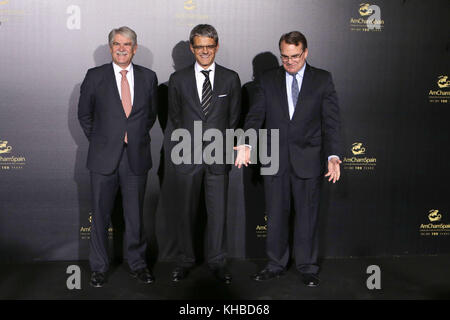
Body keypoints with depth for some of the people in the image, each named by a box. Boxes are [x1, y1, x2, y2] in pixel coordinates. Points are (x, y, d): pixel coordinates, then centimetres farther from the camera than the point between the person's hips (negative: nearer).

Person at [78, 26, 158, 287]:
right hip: (104, 158, -1)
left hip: (137, 157, 1)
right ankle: (99, 267, 20)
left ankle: (137, 263, 25)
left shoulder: (148, 77, 5)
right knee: (101, 215, 6)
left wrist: (136, 137, 11)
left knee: (135, 215, 9)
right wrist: (100, 141, 6)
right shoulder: (95, 77, 0)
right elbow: (85, 115, 9)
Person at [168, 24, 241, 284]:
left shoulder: (230, 78, 5)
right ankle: (186, 260, 21)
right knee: (186, 211, 7)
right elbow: (174, 116, 13)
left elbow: (234, 117, 11)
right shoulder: (178, 79, 5)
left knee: (218, 211, 3)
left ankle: (217, 262, 17)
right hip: (188, 155, 0)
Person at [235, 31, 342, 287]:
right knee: (276, 215, 10)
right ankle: (276, 265, 25)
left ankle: (308, 268, 21)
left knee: (307, 216, 7)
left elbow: (331, 120, -3)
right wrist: (247, 145, -18)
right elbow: (256, 115, 0)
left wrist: (333, 155, -16)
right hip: (275, 159, 2)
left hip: (308, 160, -1)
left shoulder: (323, 80, 3)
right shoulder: (268, 80, 7)